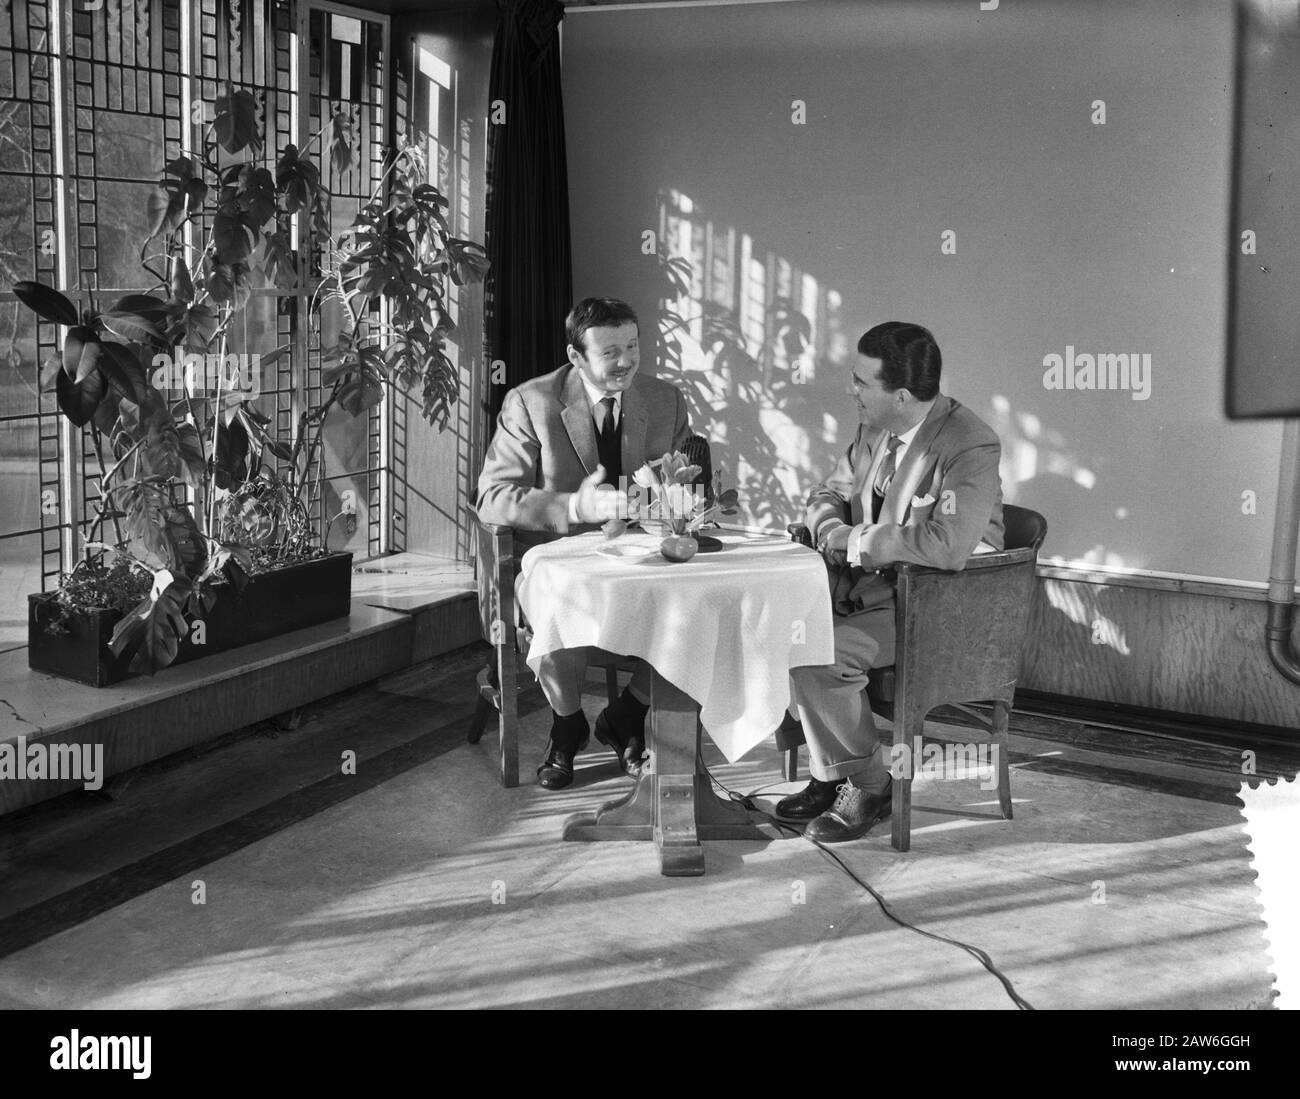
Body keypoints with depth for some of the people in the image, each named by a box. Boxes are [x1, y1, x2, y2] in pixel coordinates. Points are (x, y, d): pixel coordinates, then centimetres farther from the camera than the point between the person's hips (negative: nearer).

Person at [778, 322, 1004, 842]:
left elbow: (947, 546, -35)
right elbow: (829, 494, 17)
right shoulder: (874, 429, 3)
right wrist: (832, 532, -8)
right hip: (872, 584, 9)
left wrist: (855, 542, -24)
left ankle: (867, 784, -1)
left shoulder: (971, 446, -22)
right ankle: (829, 773, 8)